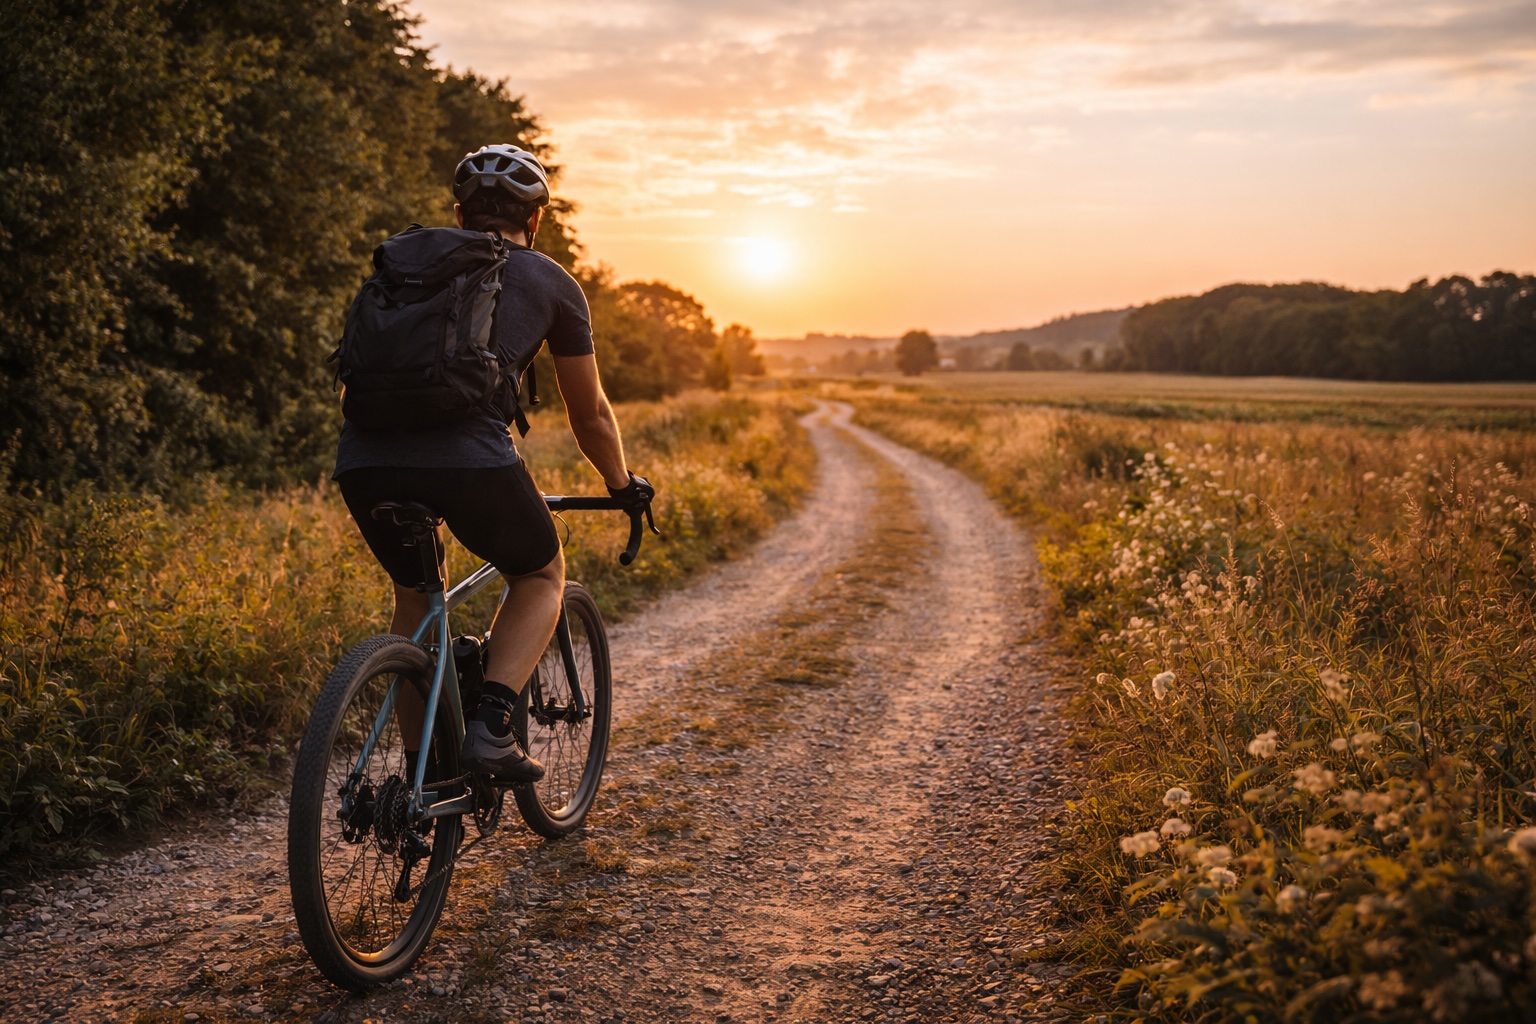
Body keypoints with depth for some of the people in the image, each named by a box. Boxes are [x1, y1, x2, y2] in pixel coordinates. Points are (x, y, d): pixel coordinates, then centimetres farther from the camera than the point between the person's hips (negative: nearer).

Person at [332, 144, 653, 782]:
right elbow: (590, 414, 25)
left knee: (415, 594, 29)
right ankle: (491, 725, 5)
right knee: (541, 576, 23)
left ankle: (420, 778, 28)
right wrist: (624, 486, 42)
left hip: (363, 459, 4)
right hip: (468, 457, -4)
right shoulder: (551, 283, 17)